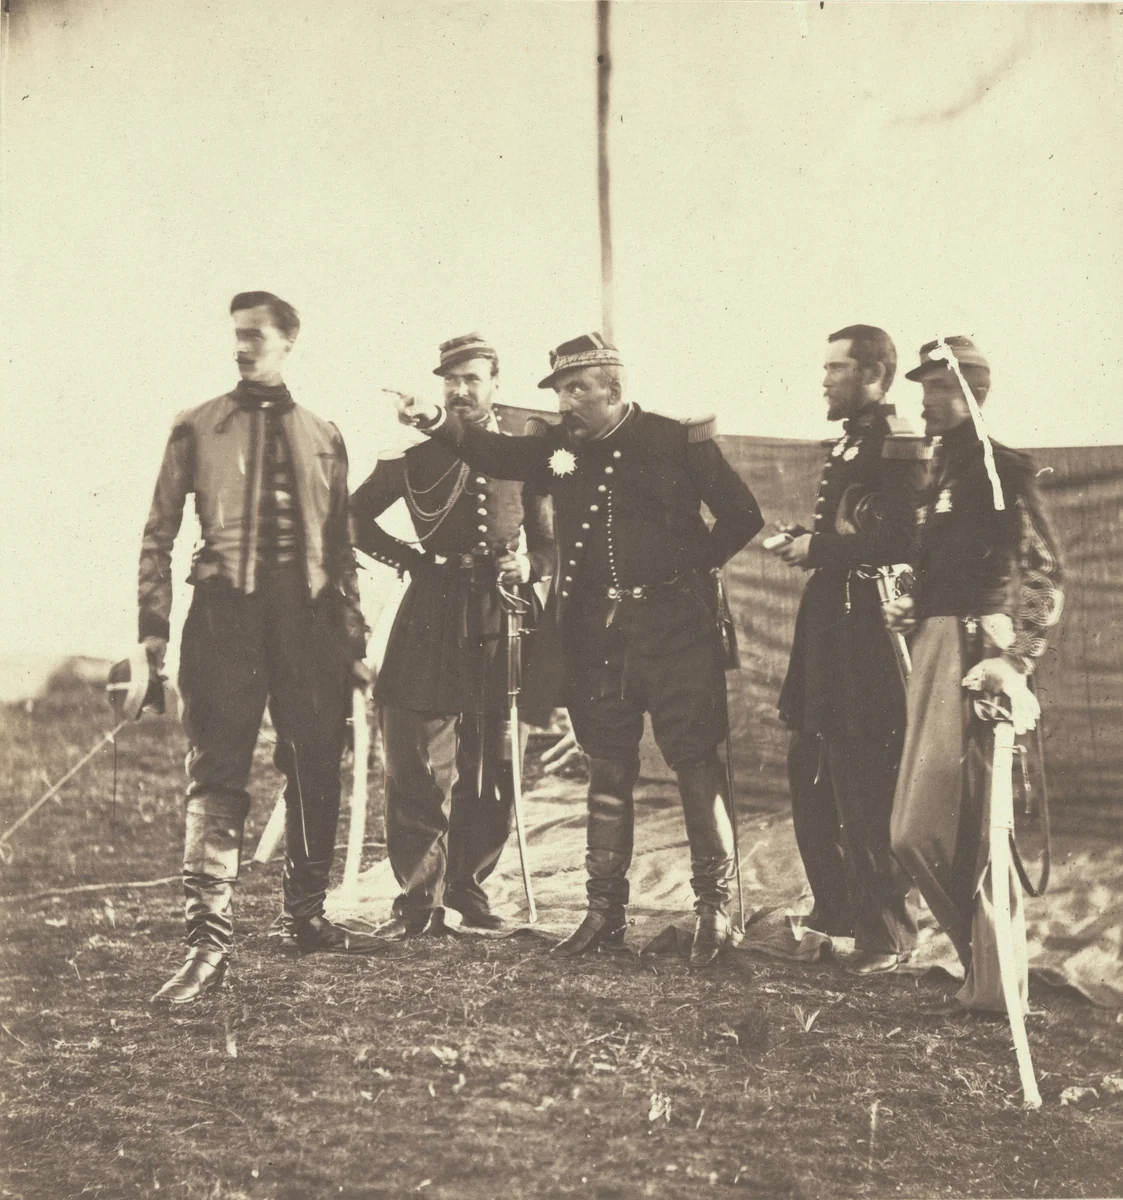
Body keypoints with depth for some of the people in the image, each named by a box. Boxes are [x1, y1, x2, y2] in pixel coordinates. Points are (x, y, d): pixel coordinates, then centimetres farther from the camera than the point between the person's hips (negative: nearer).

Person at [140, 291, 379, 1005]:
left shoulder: (323, 437, 14)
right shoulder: (198, 429, 7)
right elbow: (160, 533, 5)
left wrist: (354, 640, 12)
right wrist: (154, 631, -4)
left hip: (308, 615, 3)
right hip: (226, 611, -3)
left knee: (317, 773, 8)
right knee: (218, 778, -10)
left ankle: (306, 918, 23)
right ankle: (211, 941, -13)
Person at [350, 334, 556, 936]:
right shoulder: (417, 453, 7)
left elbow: (550, 544, 18)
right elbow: (354, 517, 10)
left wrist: (527, 566, -4)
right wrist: (409, 557, -1)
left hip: (497, 623, 2)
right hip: (431, 616, -2)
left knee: (490, 773, 5)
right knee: (416, 767, -6)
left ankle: (466, 891, 18)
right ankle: (419, 902, -1)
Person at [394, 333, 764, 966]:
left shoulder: (675, 440, -5)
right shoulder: (562, 445, 8)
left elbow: (743, 515, 0)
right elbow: (498, 452, 12)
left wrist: (694, 564, 0)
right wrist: (437, 420, -4)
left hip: (673, 625, -5)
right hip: (598, 630, 5)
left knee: (696, 762, -5)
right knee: (608, 768, 9)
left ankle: (716, 908, 1)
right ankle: (606, 909, 15)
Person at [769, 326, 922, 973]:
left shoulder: (895, 446, -13)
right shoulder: (850, 443, 18)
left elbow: (899, 540, -25)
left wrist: (821, 548, -17)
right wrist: (807, 544, 6)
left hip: (866, 640, -10)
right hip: (829, 633, 10)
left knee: (863, 792, -6)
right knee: (811, 778, 16)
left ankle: (889, 935, 3)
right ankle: (836, 912, 29)